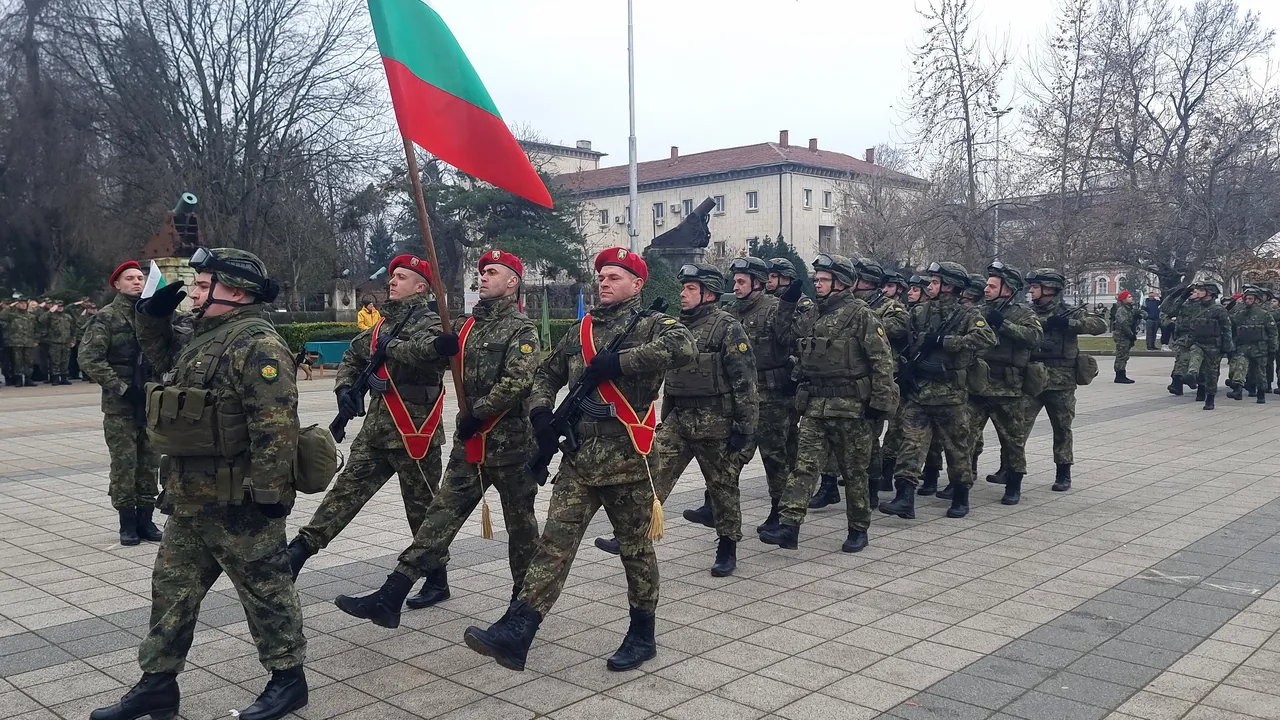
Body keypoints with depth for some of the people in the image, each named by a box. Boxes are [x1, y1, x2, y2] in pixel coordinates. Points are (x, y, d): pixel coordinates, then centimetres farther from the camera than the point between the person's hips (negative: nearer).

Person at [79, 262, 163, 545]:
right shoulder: (105, 318, -4)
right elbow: (89, 359, -11)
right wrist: (120, 387, -15)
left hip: (152, 403, 4)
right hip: (120, 406, -4)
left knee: (149, 463, 9)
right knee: (124, 464, 1)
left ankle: (146, 518, 19)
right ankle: (127, 522, 12)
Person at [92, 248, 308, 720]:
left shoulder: (256, 343, -20)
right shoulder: (202, 336, 12)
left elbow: (276, 424, -26)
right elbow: (163, 356, 34)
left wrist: (269, 490, -26)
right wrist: (154, 315, 16)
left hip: (238, 501, -10)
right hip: (190, 498, 10)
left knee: (264, 588, 4)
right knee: (172, 588, 17)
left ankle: (288, 677, 19)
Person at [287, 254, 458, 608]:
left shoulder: (432, 325, -6)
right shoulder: (382, 325, 15)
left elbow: (423, 351, -28)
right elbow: (353, 355, 27)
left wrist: (389, 347, -35)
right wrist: (344, 385, 12)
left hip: (415, 433, -6)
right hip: (376, 430, 6)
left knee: (423, 508, 4)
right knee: (347, 489, 3)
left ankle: (437, 581, 17)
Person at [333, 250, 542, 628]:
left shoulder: (522, 330, -8)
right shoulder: (471, 324, 14)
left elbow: (517, 382, -22)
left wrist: (477, 413, -18)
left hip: (509, 441, -6)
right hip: (469, 441, 7)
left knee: (520, 521, 8)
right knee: (442, 514, 1)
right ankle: (390, 597, -4)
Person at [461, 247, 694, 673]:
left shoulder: (651, 325, -1)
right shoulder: (581, 330, 16)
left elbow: (683, 347, -24)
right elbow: (547, 374, 25)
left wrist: (616, 362, -21)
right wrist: (541, 413, 5)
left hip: (628, 460, -4)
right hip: (579, 460, 5)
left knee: (636, 549, 8)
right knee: (555, 543, -2)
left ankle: (642, 637, 24)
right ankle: (514, 634, -6)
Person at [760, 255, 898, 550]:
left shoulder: (861, 315, -7)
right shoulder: (814, 316, 14)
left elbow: (882, 361, -11)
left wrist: (880, 401, -15)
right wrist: (803, 394, 20)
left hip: (850, 407, -6)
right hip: (815, 405, 6)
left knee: (854, 470, 7)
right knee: (804, 464, -4)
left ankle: (858, 529, 20)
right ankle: (789, 526, -8)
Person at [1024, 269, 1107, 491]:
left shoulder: (1070, 313, 1)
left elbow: (1100, 325, -11)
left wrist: (1069, 323, -19)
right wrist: (1047, 322, -22)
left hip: (1061, 382, -1)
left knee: (1062, 429, 9)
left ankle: (1063, 475, 20)